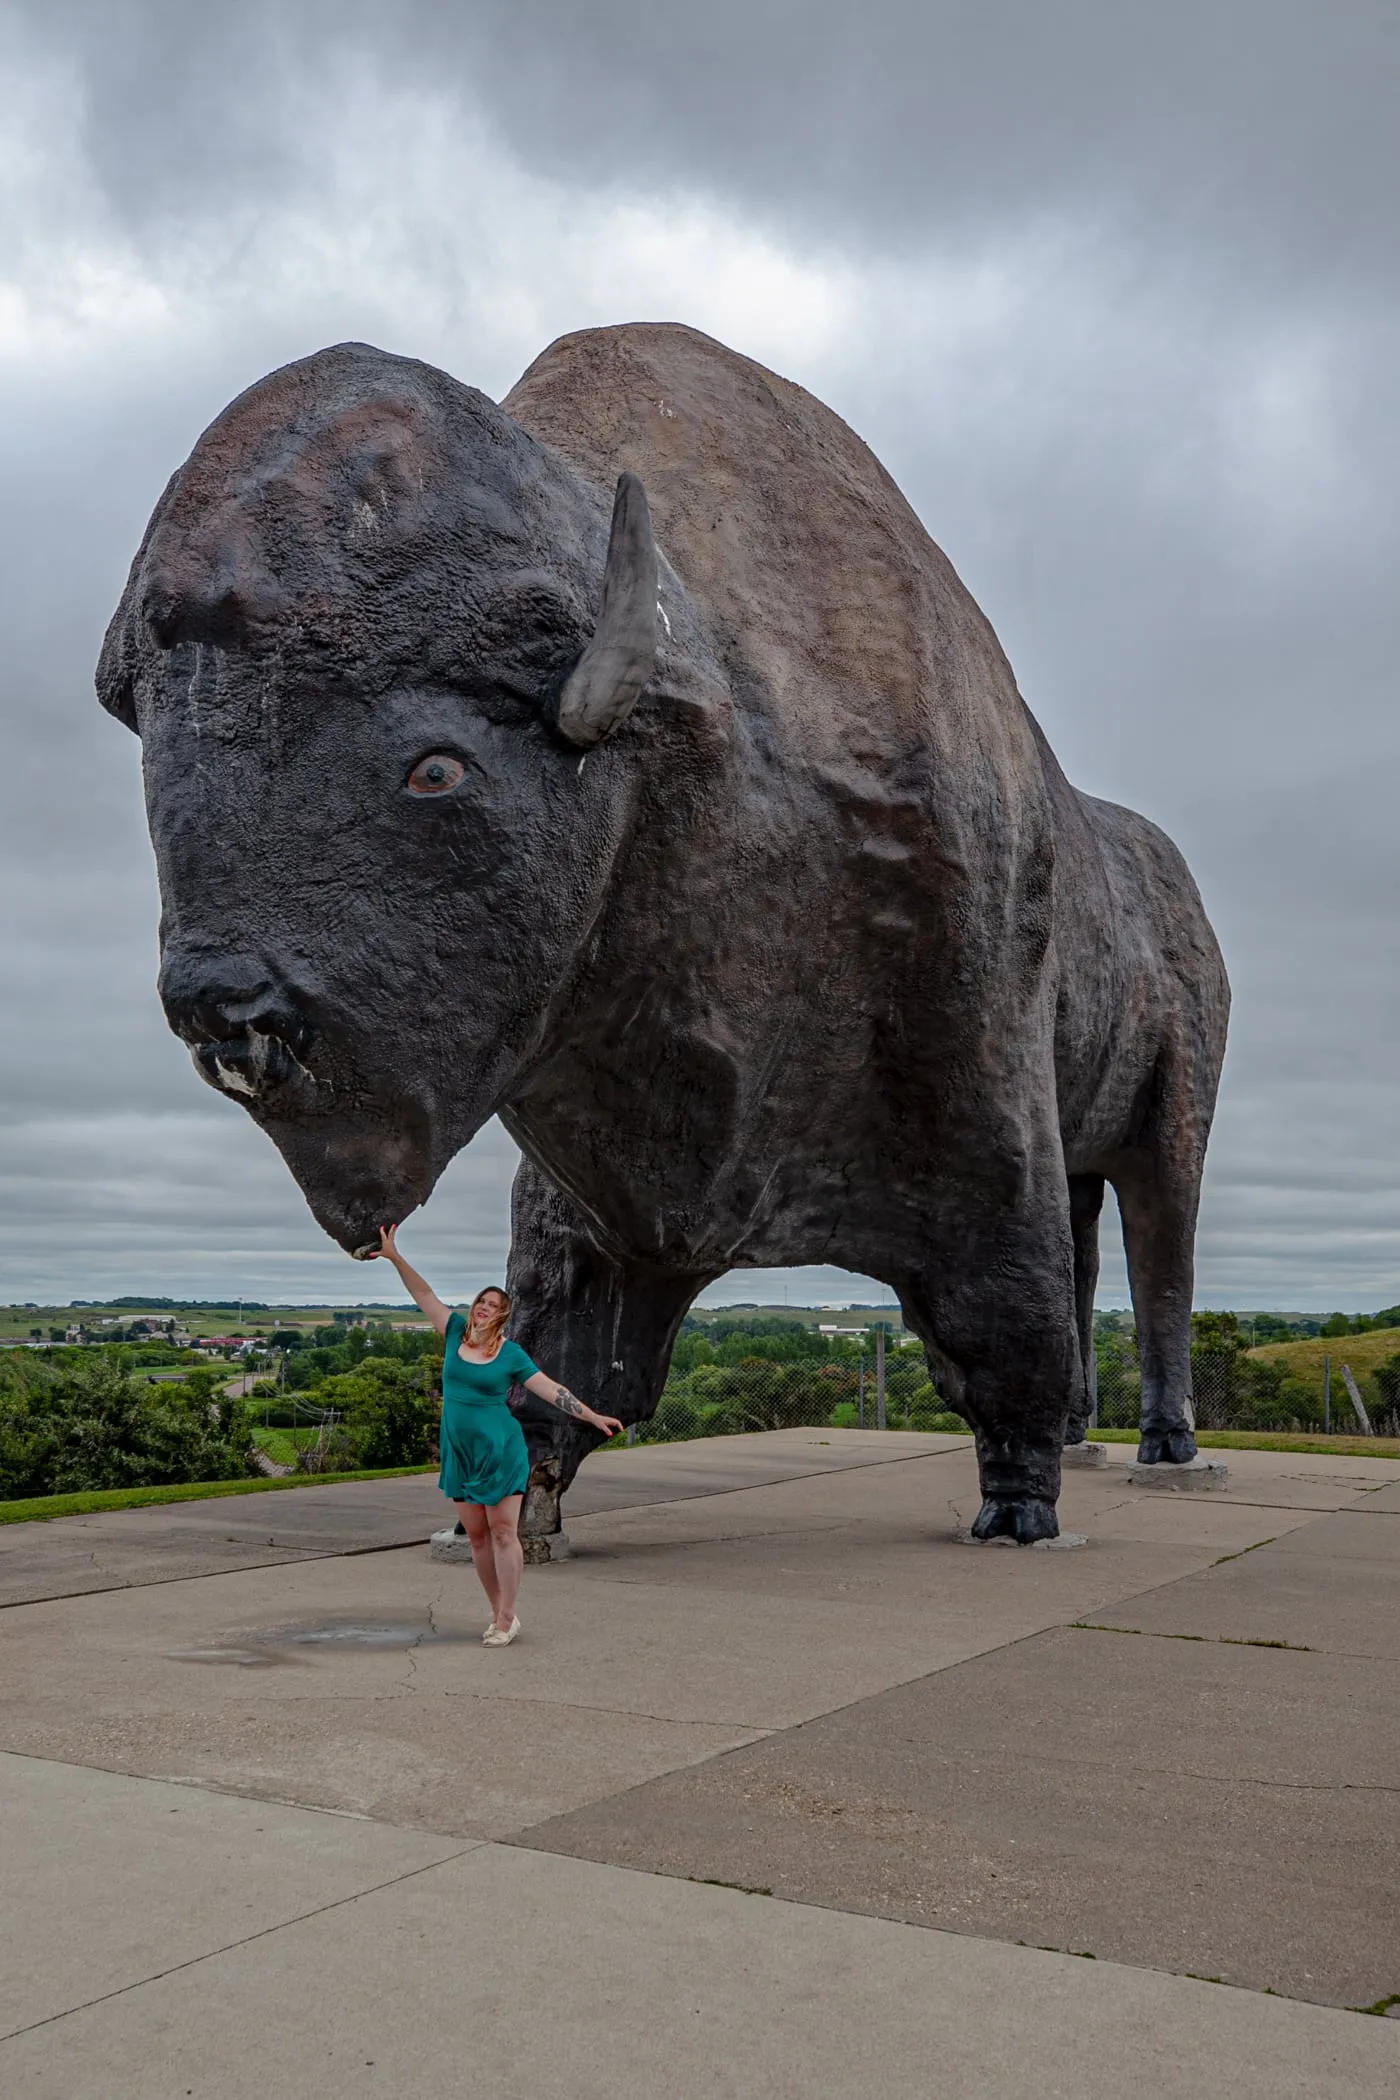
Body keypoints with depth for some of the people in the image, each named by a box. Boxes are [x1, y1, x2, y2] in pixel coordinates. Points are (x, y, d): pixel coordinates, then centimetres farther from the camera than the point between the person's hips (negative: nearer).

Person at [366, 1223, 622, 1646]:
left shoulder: (510, 1353, -5)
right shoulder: (456, 1333, 4)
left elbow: (551, 1389, -6)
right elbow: (424, 1295, 3)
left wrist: (593, 1417, -13)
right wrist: (395, 1257, -4)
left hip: (500, 1450, -4)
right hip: (459, 1452, 4)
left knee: (502, 1532, -5)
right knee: (476, 1535, 7)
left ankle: (506, 1619, 1)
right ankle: (499, 1614, 17)